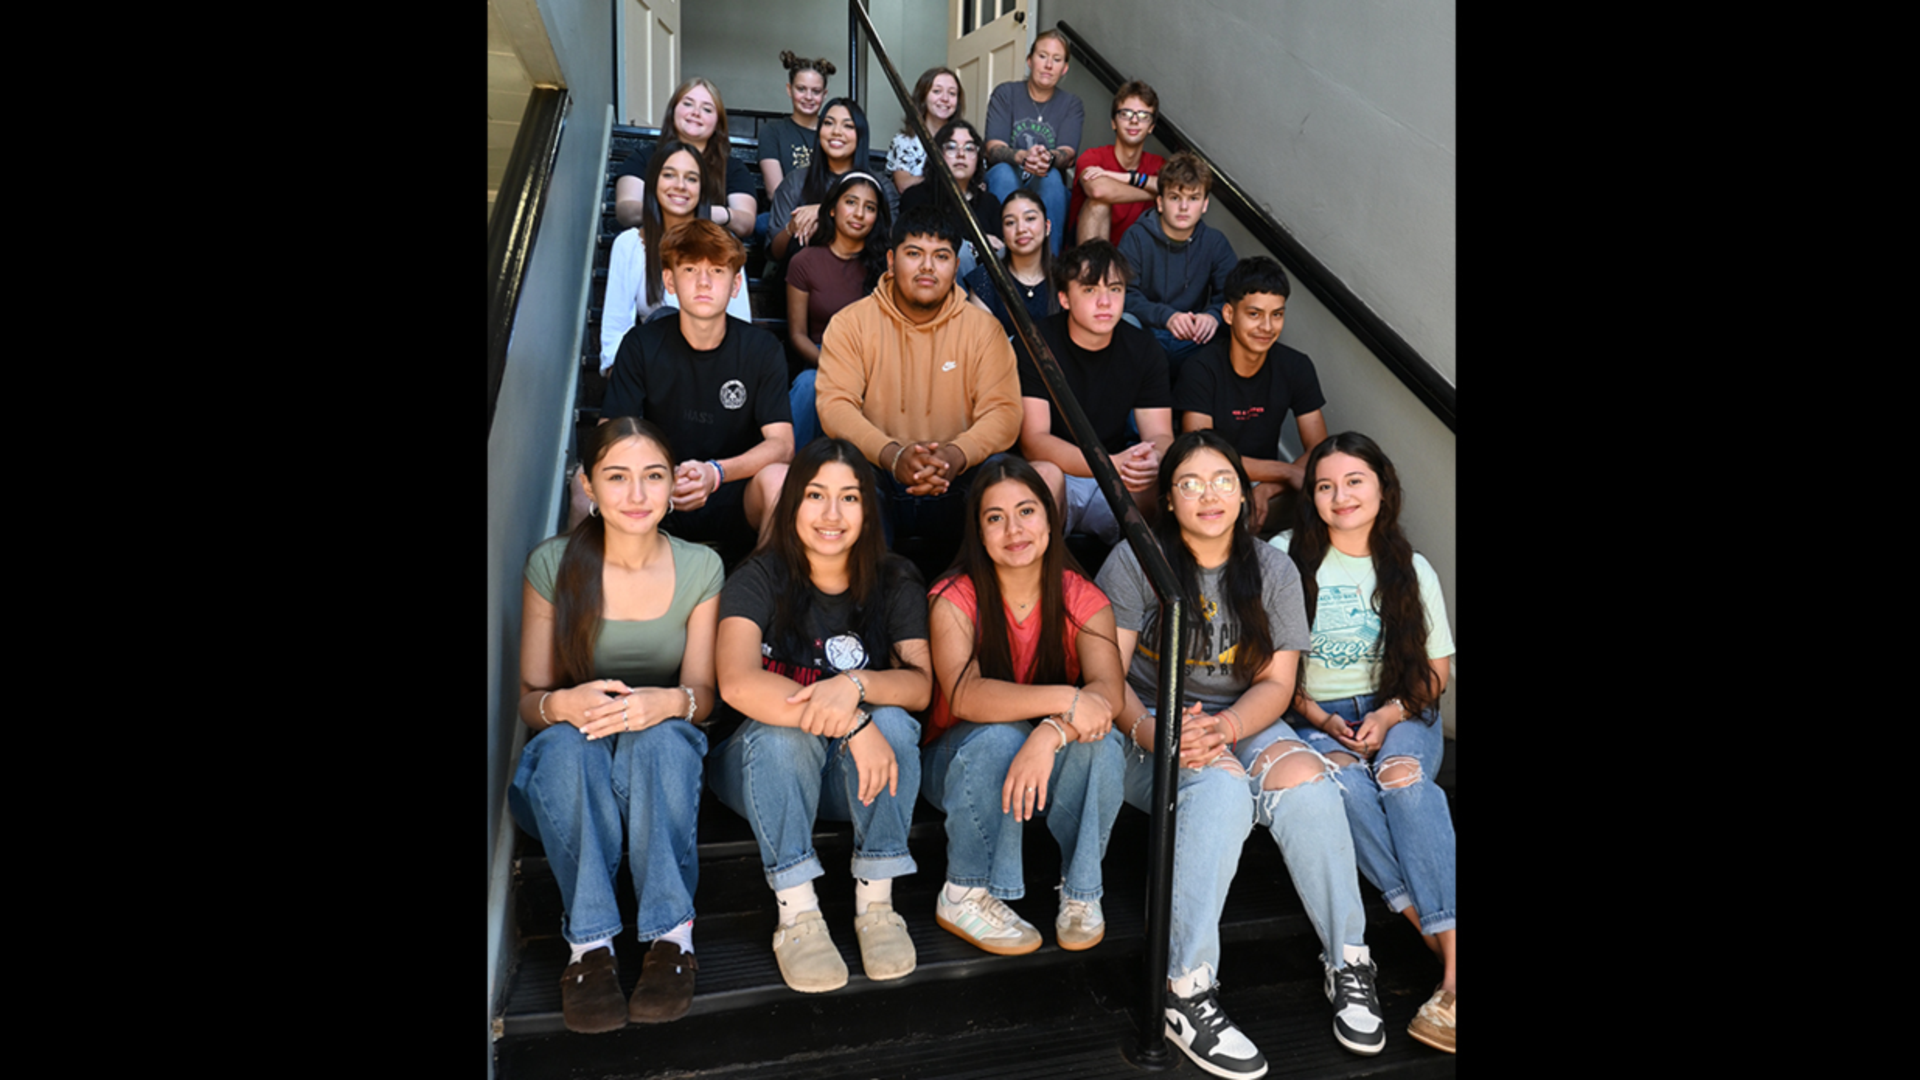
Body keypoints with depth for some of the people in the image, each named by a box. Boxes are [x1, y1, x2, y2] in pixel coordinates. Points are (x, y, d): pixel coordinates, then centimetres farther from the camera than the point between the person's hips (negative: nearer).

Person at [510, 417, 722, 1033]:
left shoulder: (699, 568, -4)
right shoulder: (551, 565, -7)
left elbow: (703, 694, -4)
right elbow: (528, 697, -4)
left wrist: (669, 702, -29)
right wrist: (562, 705, -29)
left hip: (665, 761, 0)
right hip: (566, 776, 0)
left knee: (660, 736, -34)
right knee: (566, 743, -35)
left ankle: (670, 935, -27)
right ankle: (590, 942, -27)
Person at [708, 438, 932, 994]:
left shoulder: (895, 583, -2)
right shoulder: (760, 580, -11)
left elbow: (921, 685, -16)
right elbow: (738, 684, -29)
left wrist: (855, 684, -38)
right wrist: (849, 722, -38)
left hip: (857, 777, 2)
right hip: (766, 769, -1)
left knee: (890, 719, -29)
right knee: (780, 729, -33)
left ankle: (876, 903, -21)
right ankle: (797, 915, -28)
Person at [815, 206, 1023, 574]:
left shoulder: (983, 328, 6)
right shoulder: (851, 322, 5)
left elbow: (1003, 412, -5)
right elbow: (835, 405, -8)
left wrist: (955, 455, -27)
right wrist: (893, 455, -27)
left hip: (955, 486, 1)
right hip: (876, 478, -1)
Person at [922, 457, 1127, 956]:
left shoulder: (1082, 599, -8)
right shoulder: (954, 599, -14)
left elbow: (1108, 691, -24)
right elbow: (964, 695, -31)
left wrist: (1051, 734, -43)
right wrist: (1065, 699, -40)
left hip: (1054, 768, 2)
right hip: (964, 763, -2)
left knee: (1099, 743, -30)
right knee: (1000, 736, -35)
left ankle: (1081, 891, -9)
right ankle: (964, 896, -16)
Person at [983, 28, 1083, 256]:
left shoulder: (1072, 105, 10)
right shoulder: (1005, 94, 6)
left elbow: (1067, 153, -9)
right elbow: (993, 149, -9)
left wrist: (1049, 159, -36)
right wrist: (1022, 156, -33)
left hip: (1047, 191, 1)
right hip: (1007, 185, -1)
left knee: (1051, 177, -31)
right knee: (1002, 171, -33)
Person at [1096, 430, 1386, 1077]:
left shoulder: (1274, 572, 6)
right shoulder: (1135, 561, -5)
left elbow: (1277, 684, 2)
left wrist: (1225, 725, -20)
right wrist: (1151, 732, -28)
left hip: (1243, 724, 4)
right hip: (1150, 728, -3)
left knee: (1304, 778, -27)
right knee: (1219, 783, -34)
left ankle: (1348, 962, -9)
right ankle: (1187, 993, -30)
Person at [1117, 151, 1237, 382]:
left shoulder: (1216, 244, 9)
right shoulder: (1137, 238, -1)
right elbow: (1125, 296, -12)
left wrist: (1213, 315, -25)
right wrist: (1166, 316, -30)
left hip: (1192, 341, 2)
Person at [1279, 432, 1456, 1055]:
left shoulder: (1411, 569, 10)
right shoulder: (1287, 557, 3)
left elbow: (1436, 670, 10)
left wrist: (1390, 716, -9)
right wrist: (1322, 722, -10)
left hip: (1399, 716, 1)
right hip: (1311, 718, 0)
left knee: (1406, 781, -33)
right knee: (1346, 785, -35)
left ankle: (1456, 969, -39)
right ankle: (1435, 933, -33)